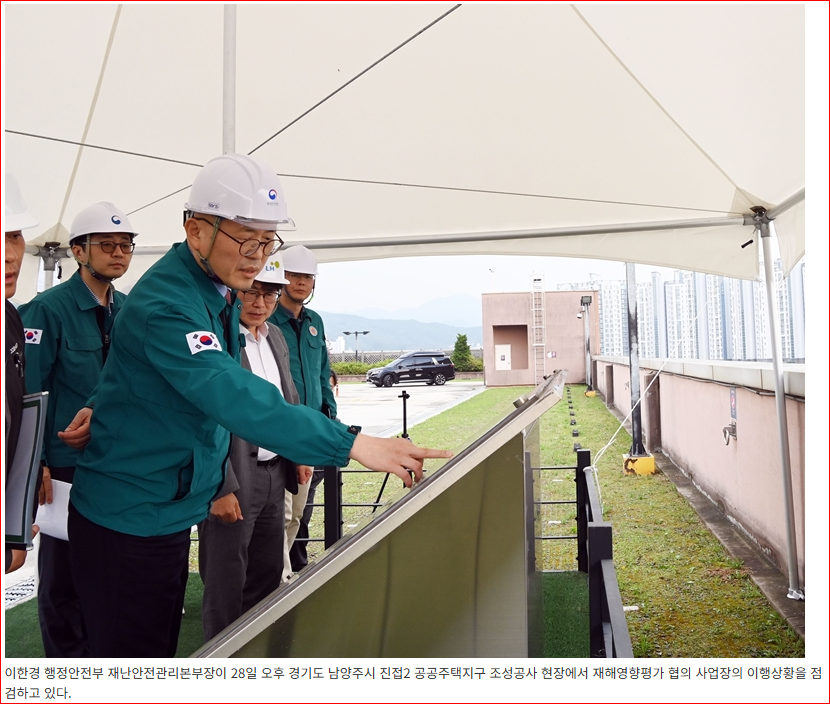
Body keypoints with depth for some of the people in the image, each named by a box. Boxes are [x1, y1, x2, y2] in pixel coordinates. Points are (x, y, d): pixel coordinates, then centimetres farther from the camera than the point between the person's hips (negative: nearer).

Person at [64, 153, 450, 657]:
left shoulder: (220, 292, 4)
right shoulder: (166, 305, -27)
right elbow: (234, 397, -40)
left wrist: (107, 405, 6)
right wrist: (353, 444, -45)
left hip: (174, 509, 9)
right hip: (129, 520, -8)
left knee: (162, 649, 21)